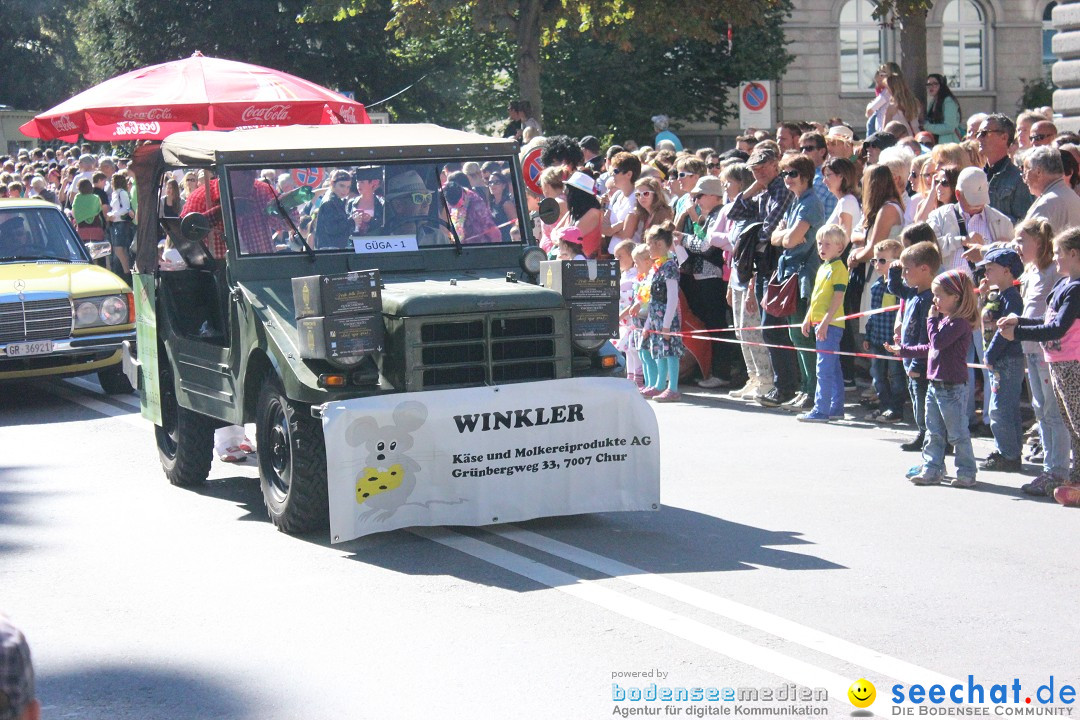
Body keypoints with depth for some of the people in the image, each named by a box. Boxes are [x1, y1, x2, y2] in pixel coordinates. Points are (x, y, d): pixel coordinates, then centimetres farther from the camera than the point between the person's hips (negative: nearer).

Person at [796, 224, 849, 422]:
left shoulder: (839, 268, -11)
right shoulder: (822, 267, 18)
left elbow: (838, 298, -17)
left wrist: (825, 322, -22)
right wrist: (808, 318, 20)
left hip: (830, 325, -10)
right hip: (820, 324, 10)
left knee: (824, 368, -10)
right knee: (833, 368, 14)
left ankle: (820, 411, -10)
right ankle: (836, 409, 19)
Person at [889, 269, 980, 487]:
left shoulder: (959, 322, -16)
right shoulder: (944, 320, 14)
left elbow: (938, 341, -26)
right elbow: (930, 348, 24)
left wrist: (932, 319, -14)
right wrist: (903, 351, 29)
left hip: (952, 387, -10)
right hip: (935, 385, 10)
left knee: (957, 434, -1)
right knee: (934, 433, 13)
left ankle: (966, 473, 7)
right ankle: (931, 470, 20)